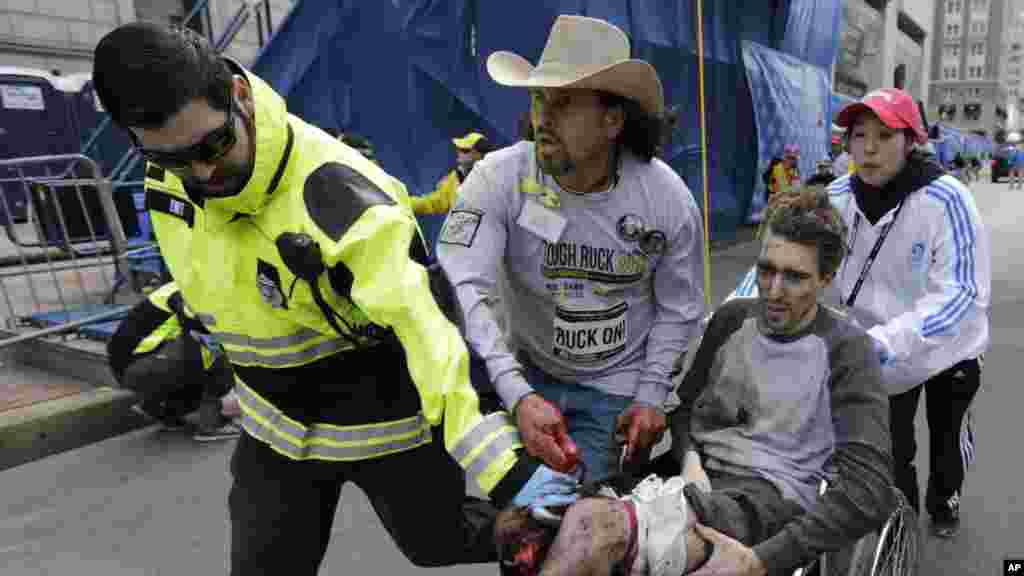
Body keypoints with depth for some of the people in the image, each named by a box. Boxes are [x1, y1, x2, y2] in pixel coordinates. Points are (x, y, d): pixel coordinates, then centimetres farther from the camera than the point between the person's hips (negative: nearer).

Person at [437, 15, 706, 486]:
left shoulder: (669, 199, -14)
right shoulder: (498, 178, -21)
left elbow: (678, 308, -1)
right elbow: (462, 287, -32)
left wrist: (650, 396, -8)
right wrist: (518, 395, -42)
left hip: (614, 390, 1)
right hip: (525, 375, 0)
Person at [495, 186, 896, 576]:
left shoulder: (846, 349, -3)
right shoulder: (732, 318, 13)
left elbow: (870, 489, -12)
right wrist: (690, 459, -2)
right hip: (691, 479, 5)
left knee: (589, 525, -35)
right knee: (517, 527, -24)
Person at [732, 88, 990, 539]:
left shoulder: (945, 199, -29)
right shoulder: (836, 198, -21)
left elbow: (961, 291, -35)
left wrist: (880, 342, -49)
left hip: (948, 345, 0)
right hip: (881, 355, 1)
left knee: (948, 437, 26)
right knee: (889, 450, 12)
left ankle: (944, 499, 59)